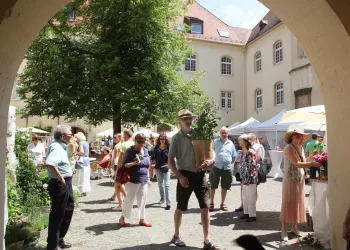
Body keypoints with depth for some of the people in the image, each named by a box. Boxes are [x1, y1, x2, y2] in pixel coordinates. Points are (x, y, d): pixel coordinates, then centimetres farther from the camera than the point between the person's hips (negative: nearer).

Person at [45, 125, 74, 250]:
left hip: (66, 184, 10)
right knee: (57, 214, 3)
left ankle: (59, 239, 37)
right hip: (59, 184, -10)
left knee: (68, 209, 21)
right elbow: (49, 163, -38)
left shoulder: (62, 146, 11)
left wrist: (68, 171, 15)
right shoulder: (56, 147, -21)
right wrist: (59, 176, -28)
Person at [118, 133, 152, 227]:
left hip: (143, 180, 5)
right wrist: (133, 163, -27)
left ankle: (142, 219, 21)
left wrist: (148, 178, 15)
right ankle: (122, 218, 20)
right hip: (133, 180, -5)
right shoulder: (130, 151, -7)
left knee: (142, 200, 10)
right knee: (129, 199, 3)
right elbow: (124, 165, -9)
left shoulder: (146, 151, 10)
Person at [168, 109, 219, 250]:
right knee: (180, 208, 12)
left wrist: (211, 160, -11)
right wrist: (180, 177, -14)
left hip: (200, 175, 3)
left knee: (205, 207, 4)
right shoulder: (177, 138, -6)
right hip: (186, 175, -3)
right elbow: (170, 161, -6)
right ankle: (176, 235, 33)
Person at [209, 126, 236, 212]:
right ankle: (211, 203, 13)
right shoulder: (215, 142, 3)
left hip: (227, 168, 3)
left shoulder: (230, 143, 11)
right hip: (216, 167, -2)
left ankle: (222, 204, 23)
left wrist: (231, 163, 7)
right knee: (213, 186, 2)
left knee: (225, 187, 10)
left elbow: (234, 156, 18)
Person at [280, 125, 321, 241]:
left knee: (298, 203, 14)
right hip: (290, 180, -8)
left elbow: (303, 162, 15)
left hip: (300, 180, 8)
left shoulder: (301, 148, 9)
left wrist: (311, 156, 6)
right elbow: (297, 164, -26)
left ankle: (294, 227, 30)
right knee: (288, 204, -1)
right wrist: (313, 164, -30)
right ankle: (284, 230, 8)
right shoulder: (289, 148, -17)